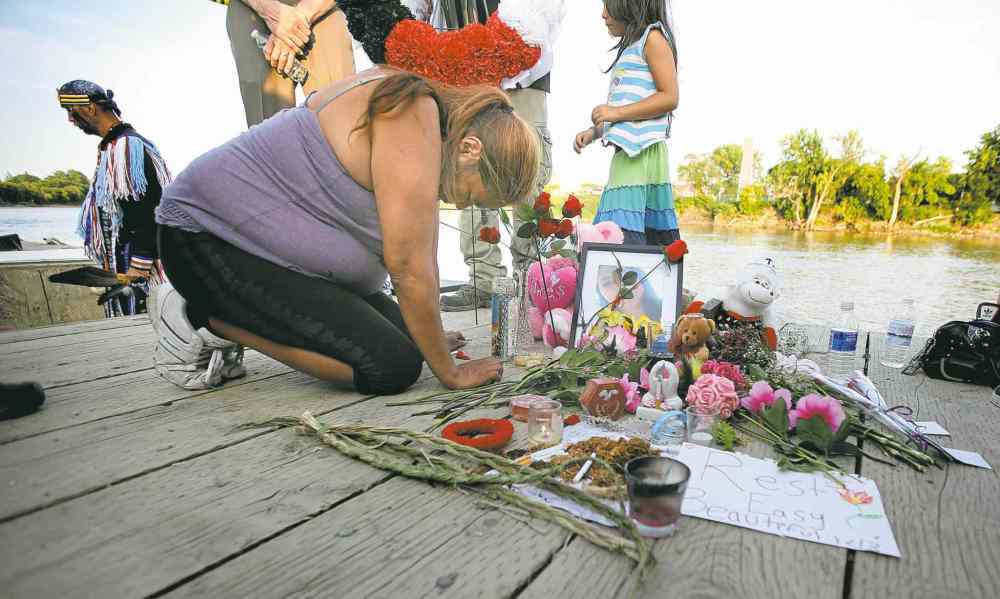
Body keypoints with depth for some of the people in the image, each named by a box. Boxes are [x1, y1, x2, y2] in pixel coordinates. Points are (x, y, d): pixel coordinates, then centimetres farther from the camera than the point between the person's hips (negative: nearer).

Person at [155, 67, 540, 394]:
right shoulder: (413, 118, -23)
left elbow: (422, 258, 12)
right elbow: (409, 270, -24)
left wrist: (429, 337, 15)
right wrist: (450, 373, -13)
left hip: (276, 245, 10)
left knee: (402, 334, 5)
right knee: (392, 366, -15)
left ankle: (233, 312, 11)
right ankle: (207, 318, -5)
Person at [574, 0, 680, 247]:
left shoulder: (653, 37, 1)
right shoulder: (630, 48, 27)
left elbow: (669, 97, -10)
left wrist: (617, 112, -14)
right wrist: (594, 132, 14)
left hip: (642, 153, -9)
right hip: (626, 153, 9)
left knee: (623, 232, -19)